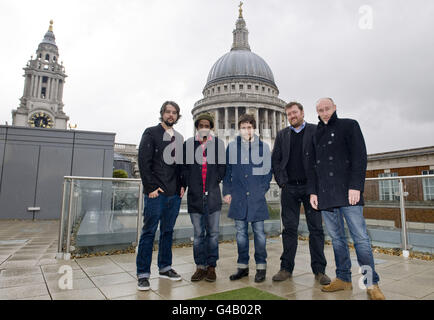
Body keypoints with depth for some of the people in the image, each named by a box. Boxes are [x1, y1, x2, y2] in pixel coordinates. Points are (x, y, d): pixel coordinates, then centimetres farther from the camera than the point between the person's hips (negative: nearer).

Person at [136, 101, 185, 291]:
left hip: (175, 193, 6)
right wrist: (151, 187, -13)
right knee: (149, 232, -1)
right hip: (156, 192, -6)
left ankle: (165, 267, 25)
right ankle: (143, 274, 8)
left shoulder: (179, 138, 17)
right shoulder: (151, 133, 0)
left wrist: (182, 185, 7)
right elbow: (143, 161, -7)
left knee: (168, 231, 13)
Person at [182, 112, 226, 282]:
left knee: (213, 233, 6)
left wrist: (217, 180, 2)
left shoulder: (218, 144, 7)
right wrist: (185, 186, 2)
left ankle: (211, 266, 18)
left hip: (213, 195, 0)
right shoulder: (188, 144, 7)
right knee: (198, 234, 8)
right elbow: (184, 168, 8)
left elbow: (222, 166, 10)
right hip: (195, 195, 1)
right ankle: (201, 266, 19)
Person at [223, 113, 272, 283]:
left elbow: (268, 170, 9)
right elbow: (227, 171, 9)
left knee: (259, 232, 4)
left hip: (257, 197, -1)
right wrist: (227, 191, 4)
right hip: (238, 197, 2)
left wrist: (263, 189, 1)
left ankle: (261, 267, 18)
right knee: (241, 232, 9)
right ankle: (243, 266, 21)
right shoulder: (231, 147, 7)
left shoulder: (263, 147, 5)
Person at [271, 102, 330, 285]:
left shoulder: (315, 131, 6)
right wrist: (281, 181, 1)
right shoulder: (282, 135, 14)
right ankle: (286, 268, 14)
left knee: (316, 228, 2)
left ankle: (319, 270, 13)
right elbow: (275, 160, 12)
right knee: (289, 228, 5)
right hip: (289, 188, 2)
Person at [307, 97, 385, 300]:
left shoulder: (349, 125, 7)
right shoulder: (316, 135, 20)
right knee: (336, 238, 7)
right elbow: (312, 166, 18)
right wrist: (312, 191, 8)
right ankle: (343, 279, 16)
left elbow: (360, 157, -3)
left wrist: (356, 186, -13)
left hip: (347, 191, -4)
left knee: (360, 237, -5)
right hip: (325, 195, 4)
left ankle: (371, 284, 3)